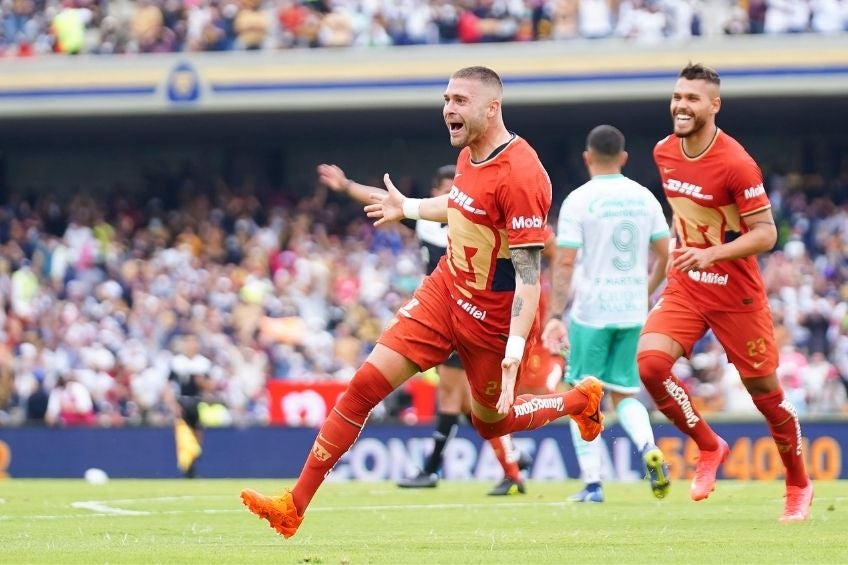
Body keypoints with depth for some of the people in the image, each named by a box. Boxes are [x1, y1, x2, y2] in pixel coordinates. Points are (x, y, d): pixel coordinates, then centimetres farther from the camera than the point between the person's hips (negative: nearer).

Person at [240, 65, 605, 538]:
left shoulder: (520, 175, -25)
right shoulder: (470, 156, 1)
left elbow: (528, 272, -25)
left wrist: (515, 348, -30)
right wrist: (408, 208, 37)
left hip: (494, 318, -7)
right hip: (447, 289, 7)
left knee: (491, 423, 13)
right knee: (366, 384, -4)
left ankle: (581, 399, 42)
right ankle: (295, 506, -3)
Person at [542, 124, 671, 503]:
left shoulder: (579, 200, -7)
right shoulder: (644, 198, 7)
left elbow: (565, 262, -12)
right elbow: (665, 255, 10)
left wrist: (555, 316, -13)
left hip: (590, 311, -4)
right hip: (632, 311, 4)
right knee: (624, 393, 15)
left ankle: (592, 483, 2)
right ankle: (648, 447, -14)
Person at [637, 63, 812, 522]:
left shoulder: (736, 164, -19)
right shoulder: (664, 153, 1)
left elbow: (765, 233, -19)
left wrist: (711, 254, -31)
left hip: (736, 292, -5)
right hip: (685, 288, 5)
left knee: (765, 391, 4)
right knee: (649, 363, -19)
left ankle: (798, 487, 27)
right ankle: (709, 448, 3)